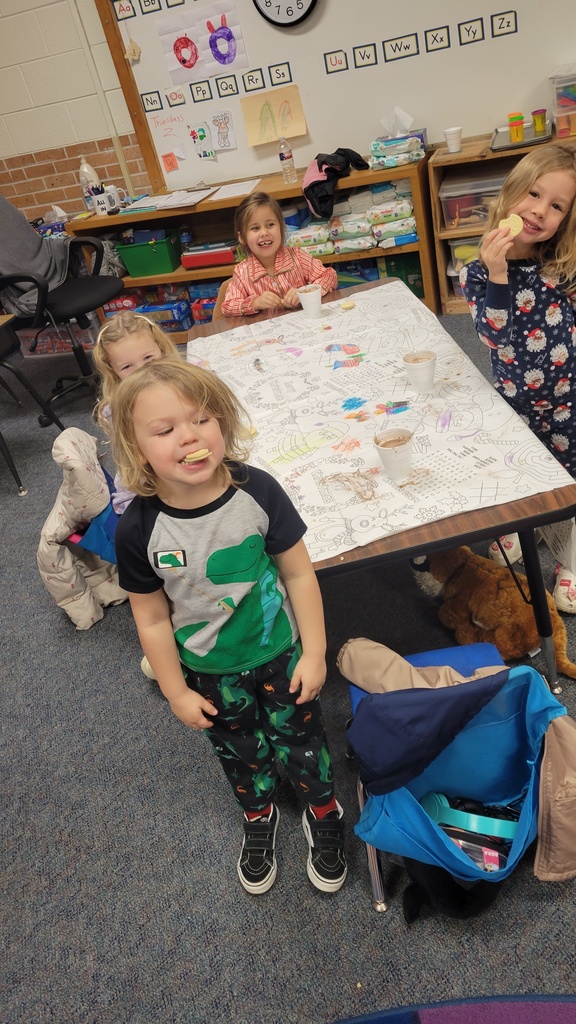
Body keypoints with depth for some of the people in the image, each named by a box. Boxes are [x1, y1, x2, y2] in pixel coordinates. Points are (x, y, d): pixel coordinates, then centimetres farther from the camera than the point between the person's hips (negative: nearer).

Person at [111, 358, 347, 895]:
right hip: (210, 671, 1)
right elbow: (153, 619, -11)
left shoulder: (257, 490, -24)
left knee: (299, 741, 19)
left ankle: (323, 814, 50)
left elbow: (298, 572, -13)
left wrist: (314, 652, -8)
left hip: (280, 651, 0)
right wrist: (177, 692, -3)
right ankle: (258, 817, 56)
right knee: (240, 751, 25)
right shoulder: (139, 529, -24)